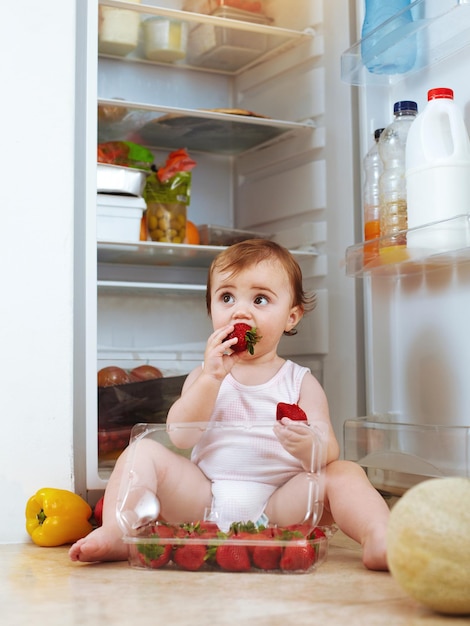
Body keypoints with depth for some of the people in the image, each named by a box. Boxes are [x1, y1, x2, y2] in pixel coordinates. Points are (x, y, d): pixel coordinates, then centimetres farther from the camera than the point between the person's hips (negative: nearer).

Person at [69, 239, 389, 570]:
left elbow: (330, 452, -5)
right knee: (145, 451, -10)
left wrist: (308, 445, -31)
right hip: (204, 501, 2)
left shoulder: (301, 382, 7)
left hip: (278, 505, -1)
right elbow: (181, 437, -6)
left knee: (346, 473, -20)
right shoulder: (205, 375, 11)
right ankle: (116, 532, -22)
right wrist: (212, 376, -18)